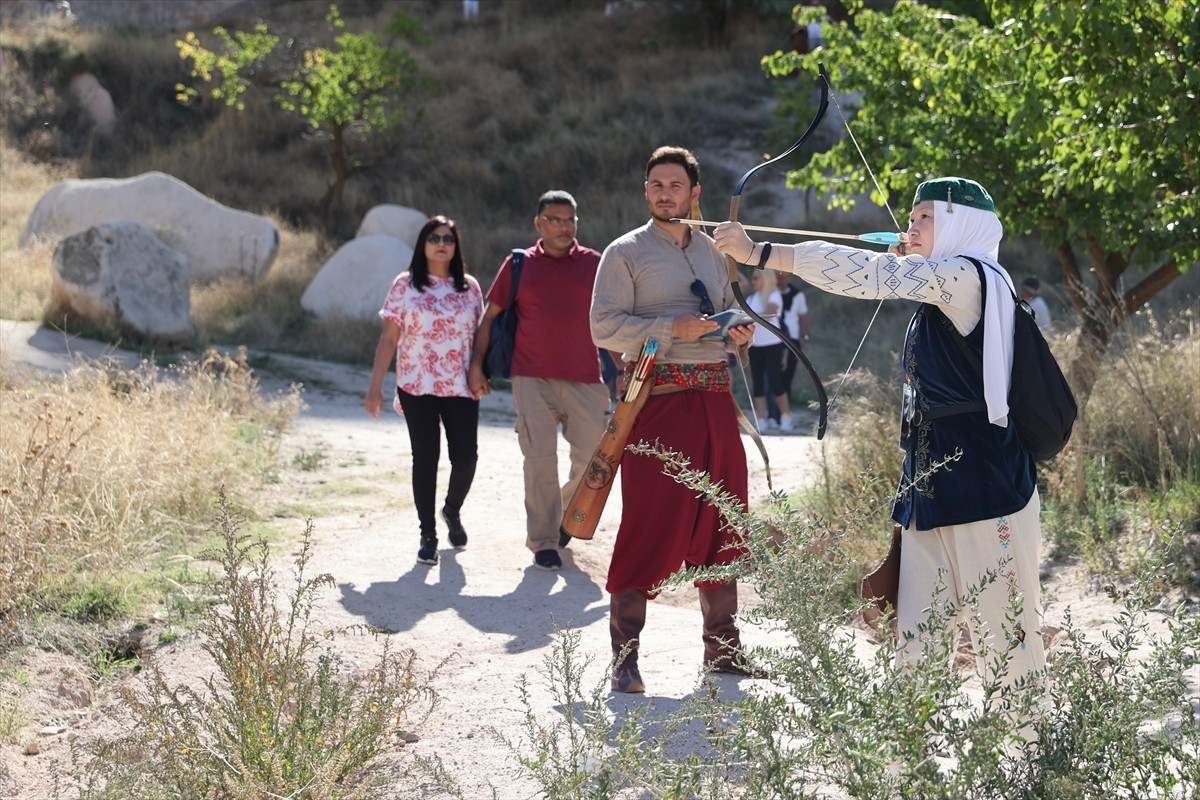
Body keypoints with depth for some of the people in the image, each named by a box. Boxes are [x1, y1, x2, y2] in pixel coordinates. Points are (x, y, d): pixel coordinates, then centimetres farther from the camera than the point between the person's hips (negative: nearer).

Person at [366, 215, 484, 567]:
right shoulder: (405, 285, 2)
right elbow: (389, 339, 1)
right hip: (417, 386, -2)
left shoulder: (469, 287, 7)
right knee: (425, 459, 1)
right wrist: (375, 388, -3)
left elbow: (479, 335, 11)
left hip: (461, 387, 2)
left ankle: (452, 511, 27)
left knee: (466, 457, -3)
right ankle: (428, 534, 12)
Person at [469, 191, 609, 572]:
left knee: (593, 456, 2)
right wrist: (476, 365, 5)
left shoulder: (594, 263, 8)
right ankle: (543, 541, 4)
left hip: (585, 379, 1)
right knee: (540, 459, -5)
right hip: (533, 379, -1)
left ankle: (568, 515, 29)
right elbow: (490, 316, 11)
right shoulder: (519, 265, 7)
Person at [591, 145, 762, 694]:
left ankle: (721, 645, 19)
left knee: (720, 521, 8)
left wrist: (739, 335, 5)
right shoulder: (626, 253, 0)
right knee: (649, 524, -7)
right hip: (658, 399, -6)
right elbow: (604, 326, -9)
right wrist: (672, 329, -19)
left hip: (714, 399, 6)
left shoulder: (713, 252, 18)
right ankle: (625, 656, -2)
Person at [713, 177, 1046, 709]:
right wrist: (908, 262, 21)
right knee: (916, 639, 6)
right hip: (931, 481, 9)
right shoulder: (938, 285, 16)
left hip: (983, 482, -9)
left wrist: (759, 253, -20)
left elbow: (869, 275, -21)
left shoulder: (970, 276, -12)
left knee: (1002, 634, -2)